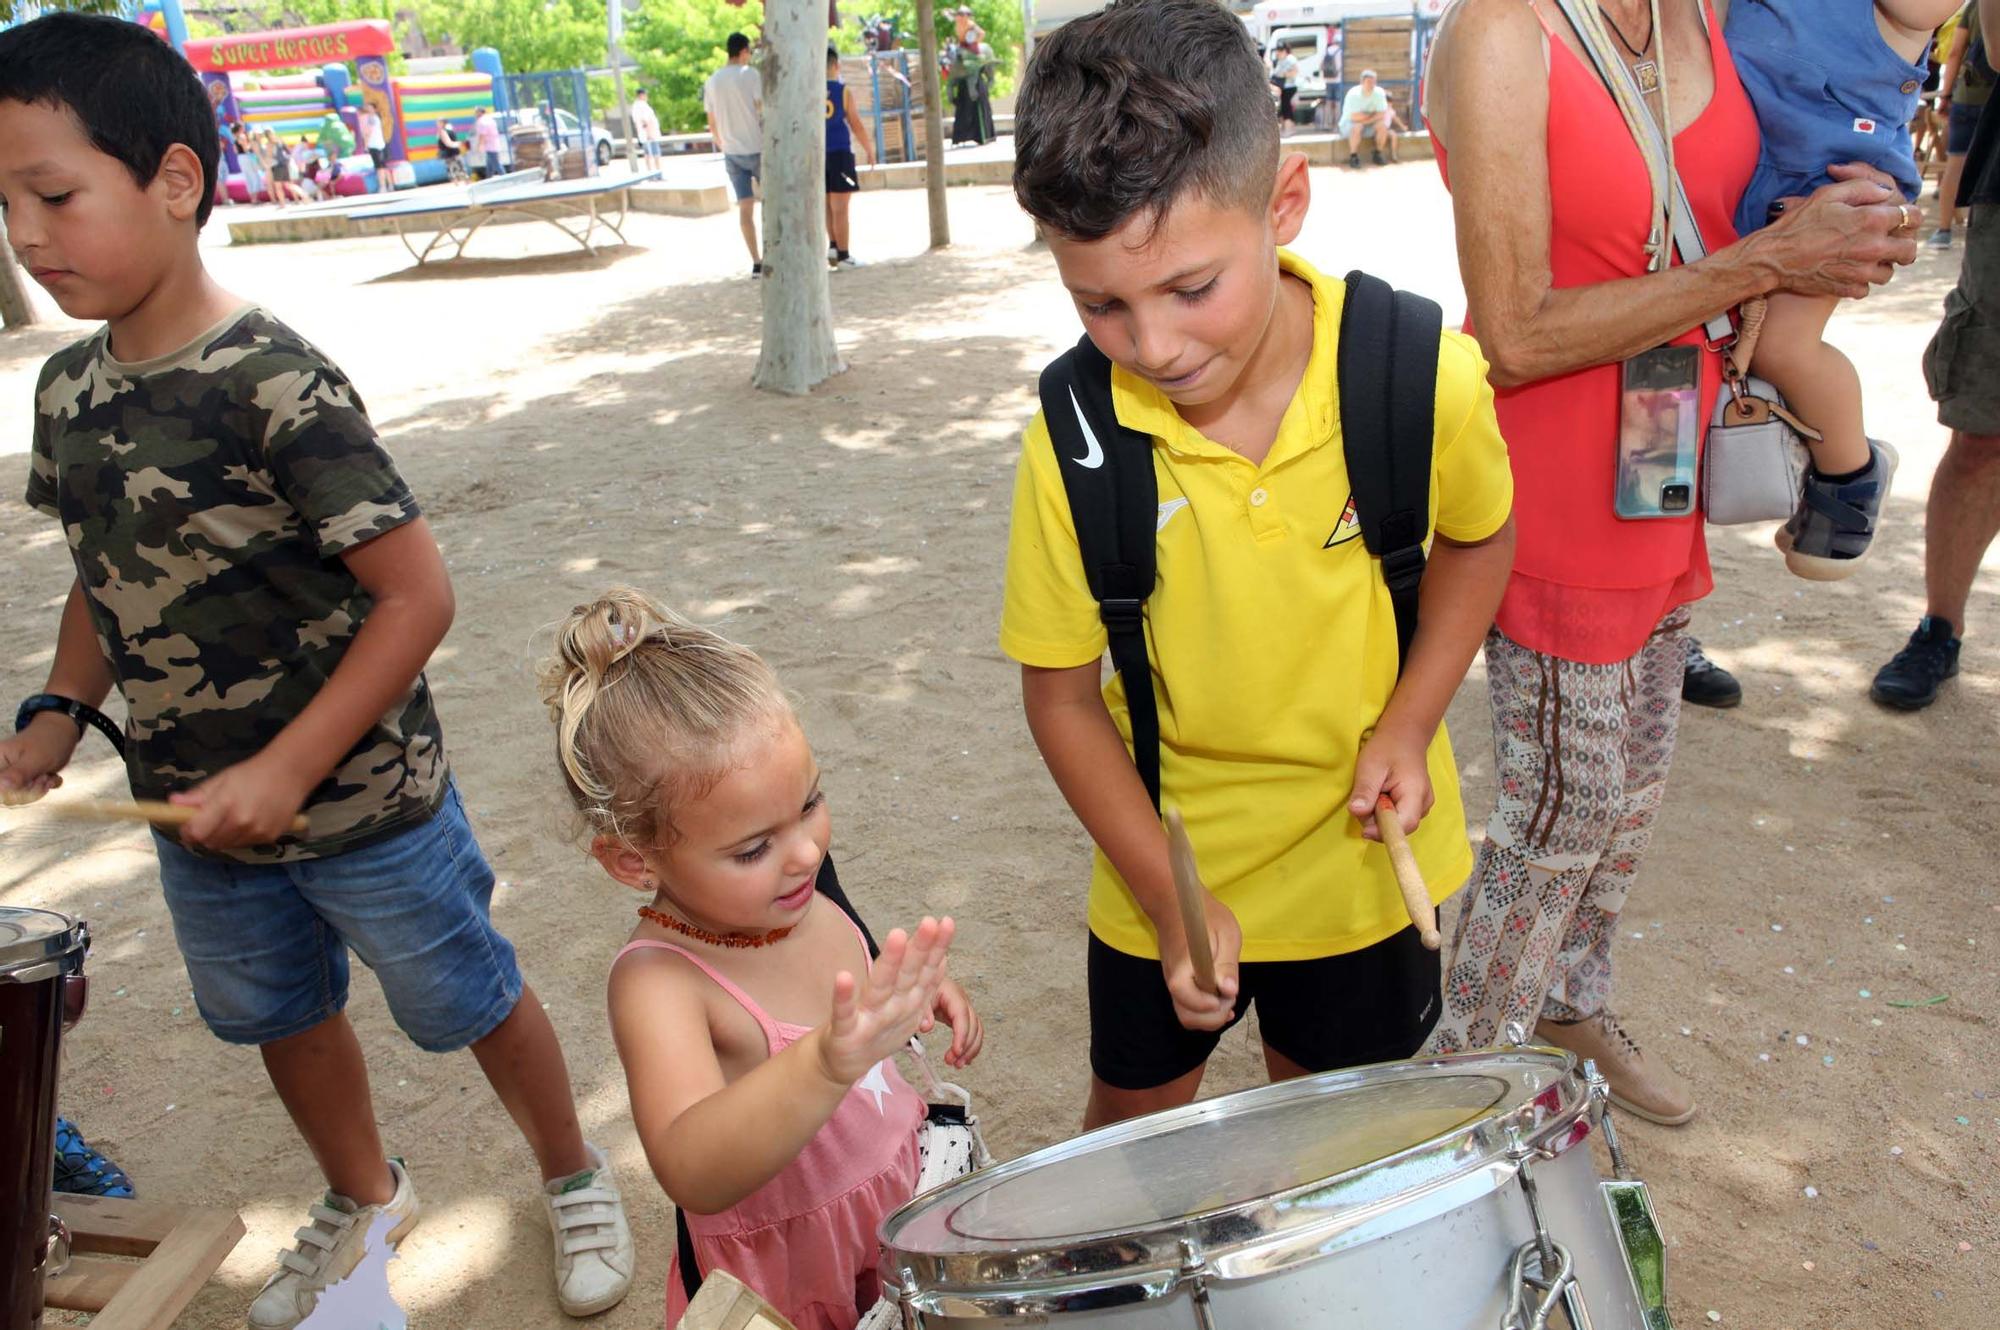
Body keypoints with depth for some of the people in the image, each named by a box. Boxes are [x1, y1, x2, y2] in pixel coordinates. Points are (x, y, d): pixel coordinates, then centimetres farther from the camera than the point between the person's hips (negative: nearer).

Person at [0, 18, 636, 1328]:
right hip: (197, 811, 7)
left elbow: (418, 593, -24)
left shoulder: (275, 385, -23)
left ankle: (575, 1179, 39)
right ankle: (365, 1198, 52)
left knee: (469, 1002, 12)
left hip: (362, 803, -7)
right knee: (280, 1018, 25)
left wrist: (288, 768, -24)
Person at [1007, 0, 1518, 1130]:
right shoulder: (1076, 440, -22)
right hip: (1165, 870, 0)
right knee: (1133, 1121, 23)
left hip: (1360, 853, 1)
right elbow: (1062, 694, -11)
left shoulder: (1419, 374, -21)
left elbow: (1477, 537, 0)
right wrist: (1167, 896, -15)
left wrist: (1408, 722, -13)